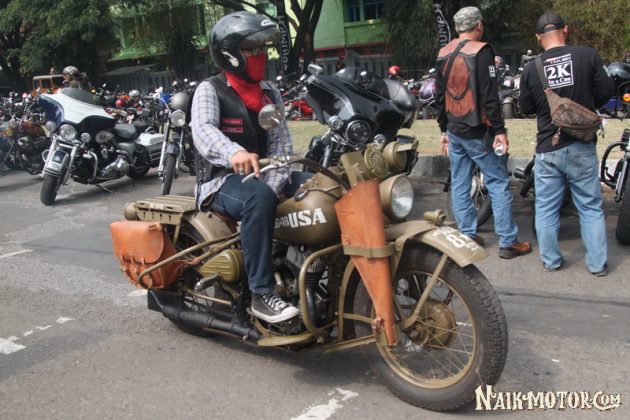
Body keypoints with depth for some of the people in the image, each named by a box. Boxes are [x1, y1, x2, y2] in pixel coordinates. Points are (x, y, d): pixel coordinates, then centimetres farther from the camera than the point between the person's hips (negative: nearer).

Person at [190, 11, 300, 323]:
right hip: (223, 181, -6)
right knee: (259, 199, -39)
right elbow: (202, 131, -24)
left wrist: (272, 187, -17)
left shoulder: (270, 93, 13)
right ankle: (262, 295, -34)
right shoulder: (209, 90, -3)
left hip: (262, 178, 6)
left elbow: (281, 142, 1)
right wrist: (235, 152, -47)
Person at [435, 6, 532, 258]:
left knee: (460, 184, 10)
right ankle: (508, 242, 1)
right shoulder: (481, 51, -11)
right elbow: (489, 96, -17)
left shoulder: (443, 54, 9)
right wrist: (499, 130, -14)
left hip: (454, 131, 7)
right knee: (498, 184, 0)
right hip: (478, 132, -7)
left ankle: (468, 236, 16)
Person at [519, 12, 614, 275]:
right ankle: (597, 263, 17)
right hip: (581, 147, 0)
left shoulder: (531, 69, -6)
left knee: (546, 208, 13)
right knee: (590, 207, 11)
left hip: (547, 148, 0)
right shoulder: (588, 56, -8)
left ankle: (550, 260, 20)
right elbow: (606, 91, -1)